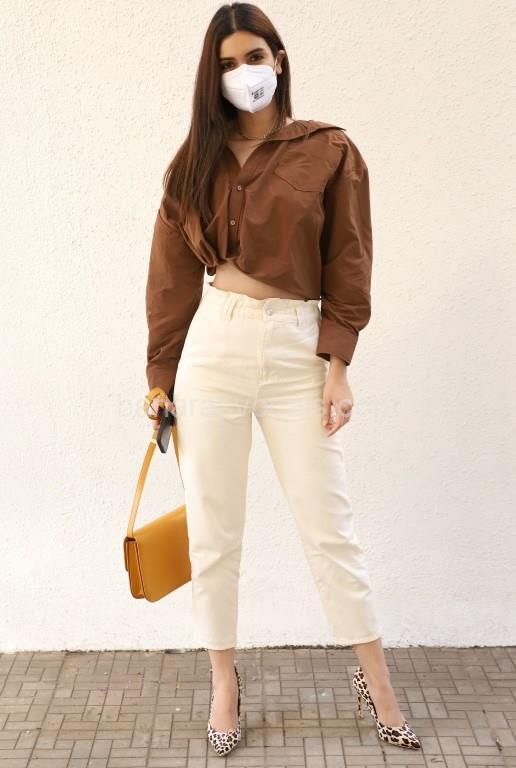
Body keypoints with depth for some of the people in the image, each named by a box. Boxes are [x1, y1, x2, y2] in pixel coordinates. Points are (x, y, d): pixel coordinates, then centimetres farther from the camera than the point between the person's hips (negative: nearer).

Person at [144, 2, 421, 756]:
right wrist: (161, 377, 9)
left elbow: (348, 266, 0)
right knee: (213, 531, 9)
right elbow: (172, 278, 9)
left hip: (298, 352, -2)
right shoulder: (195, 163, 8)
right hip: (212, 347, 3)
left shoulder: (331, 151, 2)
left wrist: (337, 365, -7)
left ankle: (376, 681, 23)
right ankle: (224, 681, 27)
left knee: (330, 527, 4)